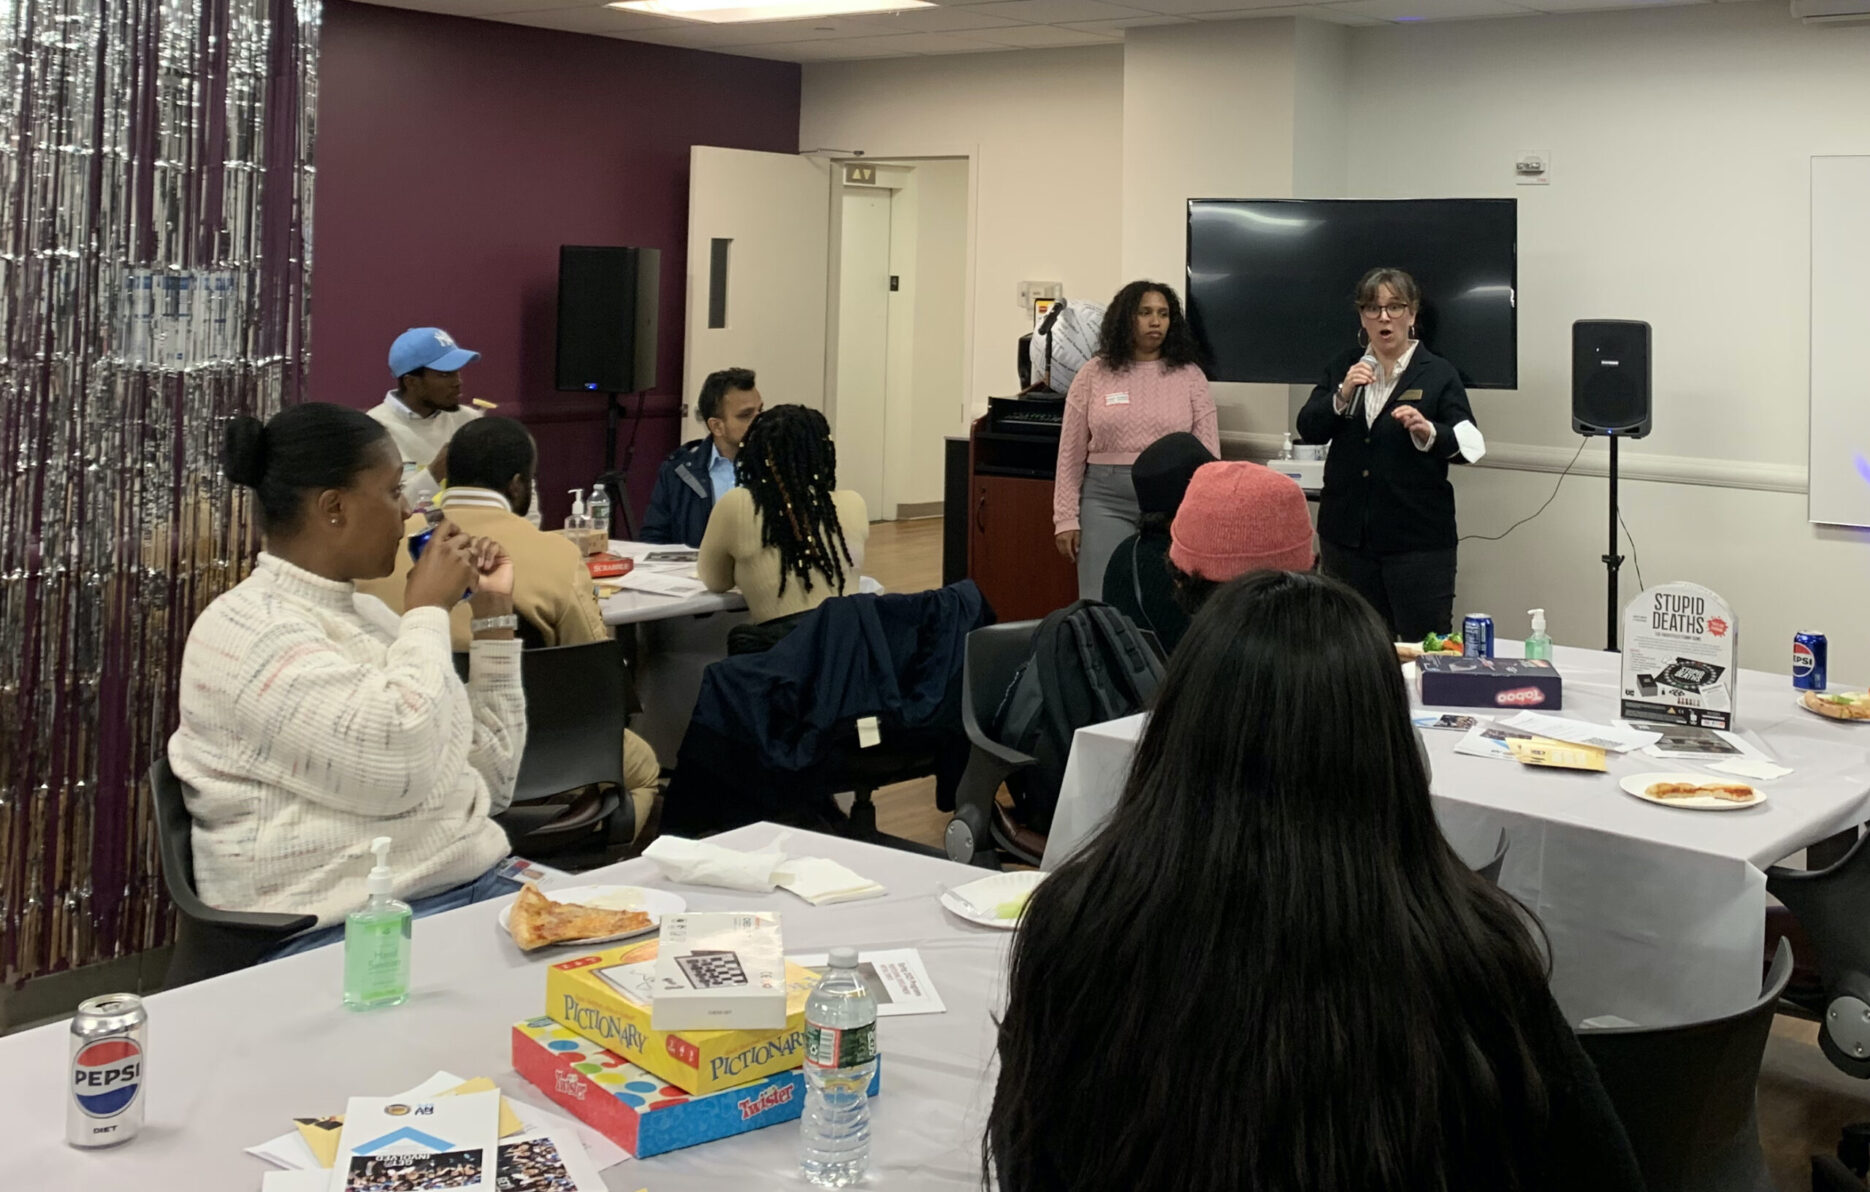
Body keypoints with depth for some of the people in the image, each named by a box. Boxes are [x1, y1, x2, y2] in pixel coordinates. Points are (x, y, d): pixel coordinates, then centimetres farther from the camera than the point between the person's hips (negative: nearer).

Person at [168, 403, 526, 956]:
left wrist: (494, 615, 13)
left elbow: (490, 782, 18)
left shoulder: (362, 613, 16)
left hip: (474, 888, 8)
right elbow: (394, 764, -25)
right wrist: (429, 609, -10)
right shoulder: (246, 630, -9)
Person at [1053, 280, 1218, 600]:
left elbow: (1208, 453, 6)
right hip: (1106, 500, 0)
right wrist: (1066, 518, 2)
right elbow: (1071, 454, 6)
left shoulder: (1190, 376, 5)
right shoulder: (1093, 376, 4)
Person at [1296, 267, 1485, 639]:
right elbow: (1308, 429, 2)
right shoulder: (1343, 366, 11)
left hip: (1417, 537, -3)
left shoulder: (1439, 374, 0)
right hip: (1348, 534, 4)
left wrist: (1427, 432, -26)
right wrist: (1343, 394, -14)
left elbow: (1468, 446, -7)